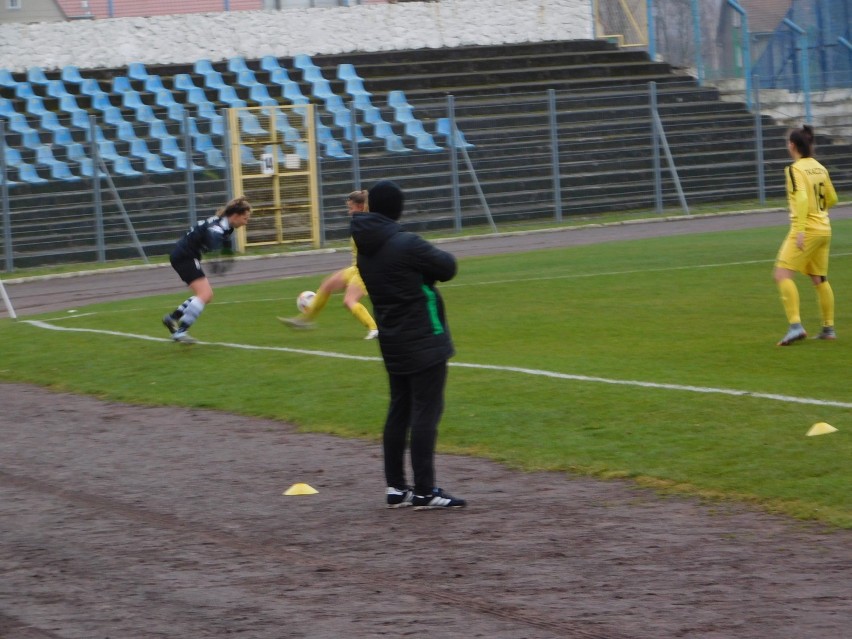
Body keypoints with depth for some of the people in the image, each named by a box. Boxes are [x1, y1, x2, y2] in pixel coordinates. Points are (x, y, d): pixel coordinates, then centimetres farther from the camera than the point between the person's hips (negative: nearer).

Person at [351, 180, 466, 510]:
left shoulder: (365, 249, 6)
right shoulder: (406, 245, -19)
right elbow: (447, 267, -11)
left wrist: (424, 267, 0)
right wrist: (436, 257, 8)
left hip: (392, 343, 8)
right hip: (424, 340, -8)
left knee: (399, 411, 14)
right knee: (426, 412, -5)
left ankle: (396, 487, 16)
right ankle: (424, 491, -7)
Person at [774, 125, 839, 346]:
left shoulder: (795, 170, -11)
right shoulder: (820, 168, 10)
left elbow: (801, 198, -23)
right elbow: (832, 199, 18)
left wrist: (800, 230, -26)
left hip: (806, 229, -8)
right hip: (824, 229, 8)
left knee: (783, 274, -9)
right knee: (819, 279, 17)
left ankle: (795, 325, -21)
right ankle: (828, 328, 20)